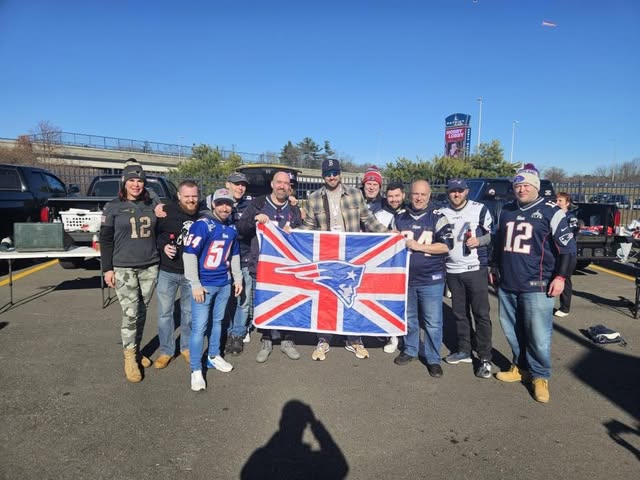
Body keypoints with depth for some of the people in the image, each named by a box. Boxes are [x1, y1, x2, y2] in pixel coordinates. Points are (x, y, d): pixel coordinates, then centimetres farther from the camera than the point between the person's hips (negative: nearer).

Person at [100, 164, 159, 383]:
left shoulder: (150, 206, 9)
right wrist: (107, 269, -5)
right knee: (130, 313, -5)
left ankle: (135, 350, 27)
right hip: (124, 268, -3)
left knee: (141, 312, 11)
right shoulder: (113, 207, -1)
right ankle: (129, 357, 11)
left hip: (150, 267, 4)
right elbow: (105, 240, -1)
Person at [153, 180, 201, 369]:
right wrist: (163, 246, -17)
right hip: (167, 272, -1)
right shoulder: (167, 211, -10)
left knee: (189, 312, 15)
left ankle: (187, 347, 33)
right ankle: (166, 351, 24)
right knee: (164, 312, 8)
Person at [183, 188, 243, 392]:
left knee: (217, 321, 18)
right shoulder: (202, 225, -15)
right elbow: (189, 254, -17)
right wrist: (195, 285, -18)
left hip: (224, 284, 6)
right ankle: (196, 370, 10)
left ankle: (214, 357, 36)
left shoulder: (232, 228, 6)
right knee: (199, 327, -3)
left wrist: (237, 278, 17)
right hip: (204, 285, -6)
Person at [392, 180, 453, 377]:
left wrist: (418, 246, -18)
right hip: (405, 278, 4)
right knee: (409, 318, 18)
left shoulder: (437, 217, -5)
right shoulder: (400, 217, 7)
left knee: (433, 322, 3)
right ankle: (410, 350, 35)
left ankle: (433, 359, 17)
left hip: (431, 280, -3)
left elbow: (447, 245, -13)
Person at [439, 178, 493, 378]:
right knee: (459, 313, 13)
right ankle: (464, 351, 26)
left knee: (481, 313, -3)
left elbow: (493, 234, 1)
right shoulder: (442, 213, 9)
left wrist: (479, 240, -17)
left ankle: (485, 359, 6)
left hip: (476, 269, -4)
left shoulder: (480, 209, -3)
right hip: (452, 271, 4)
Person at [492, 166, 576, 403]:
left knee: (538, 335, -1)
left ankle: (540, 376, 17)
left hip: (536, 287, -5)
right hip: (506, 286, 6)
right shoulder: (506, 211, 12)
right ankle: (520, 367, 32)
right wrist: (495, 268, 21)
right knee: (512, 331, 14)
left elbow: (568, 247, -5)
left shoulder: (551, 212, -5)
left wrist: (560, 277, -9)